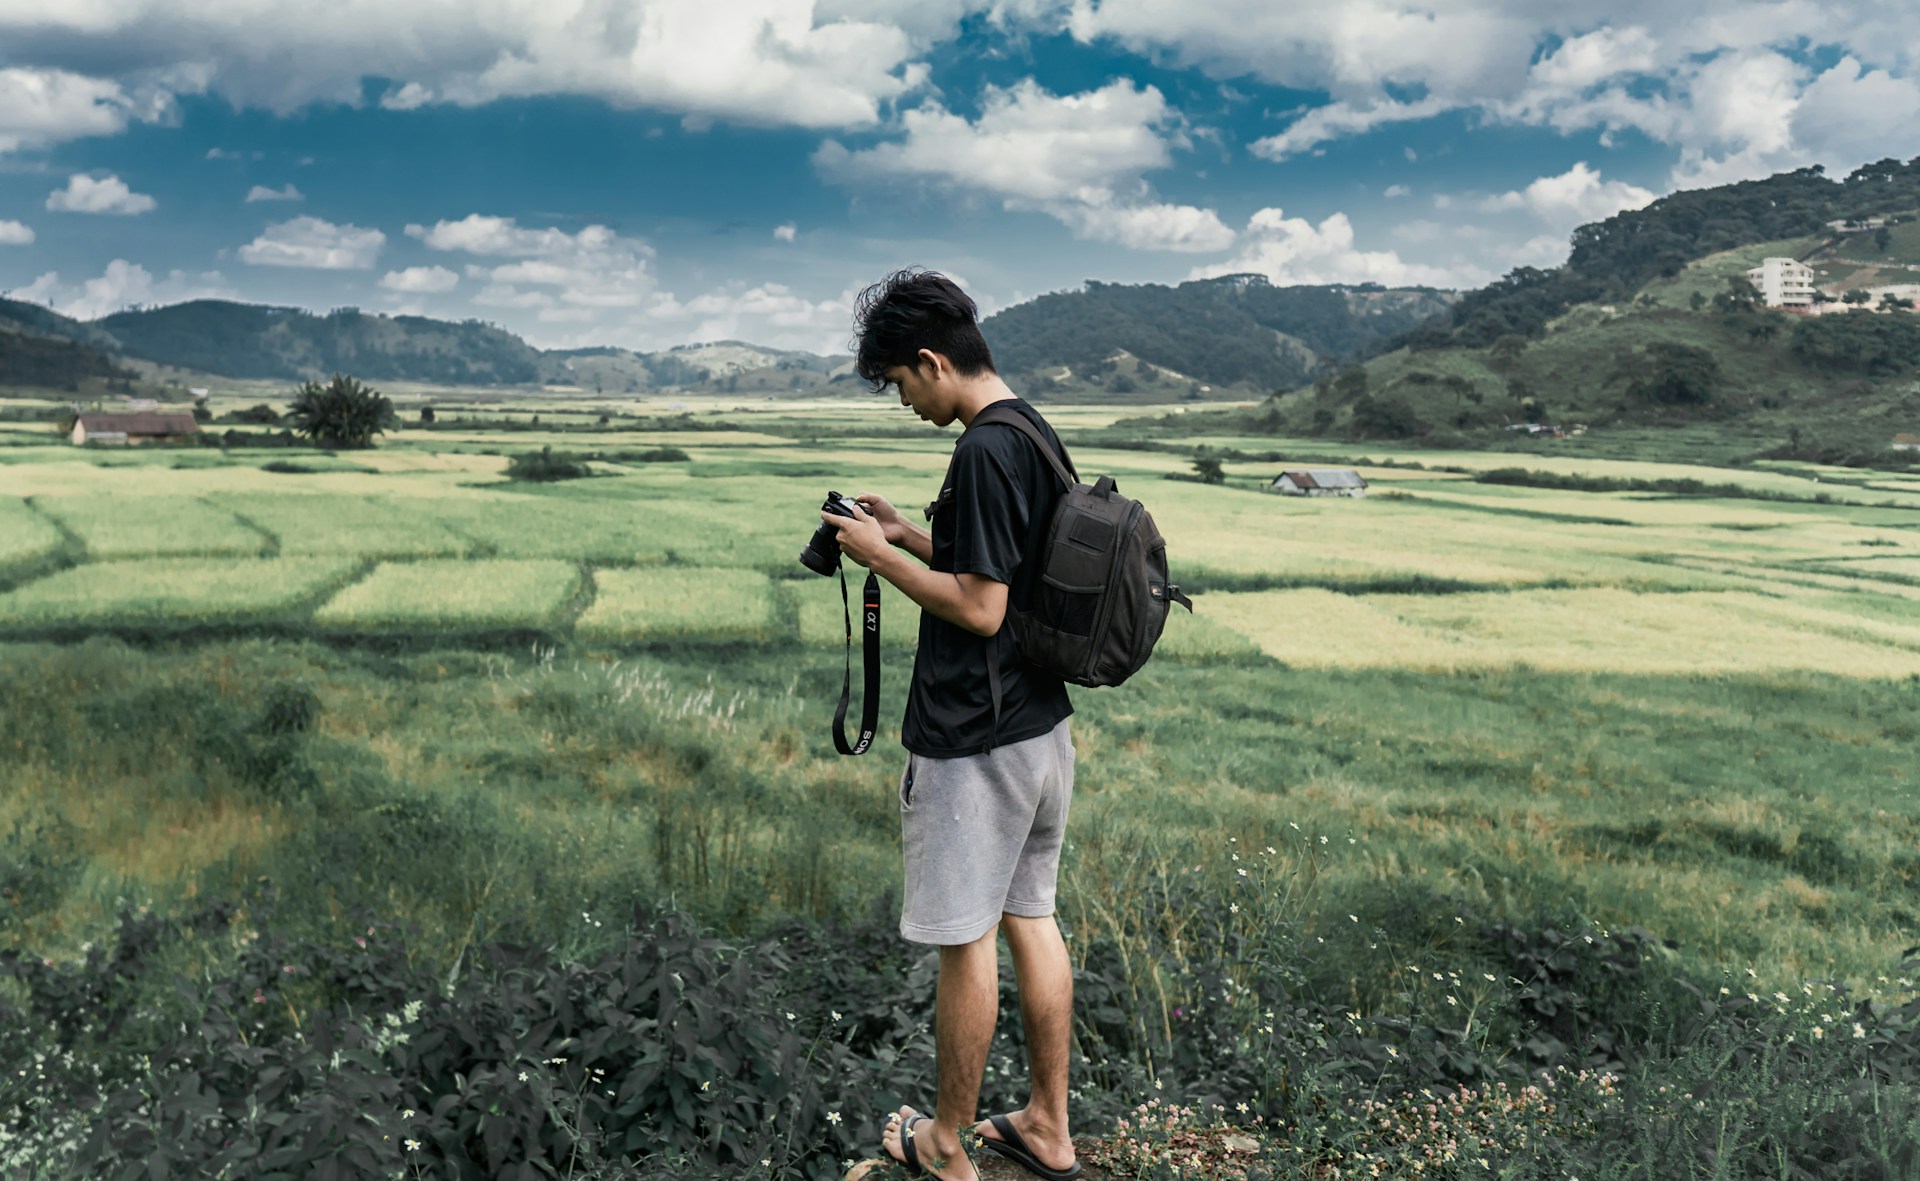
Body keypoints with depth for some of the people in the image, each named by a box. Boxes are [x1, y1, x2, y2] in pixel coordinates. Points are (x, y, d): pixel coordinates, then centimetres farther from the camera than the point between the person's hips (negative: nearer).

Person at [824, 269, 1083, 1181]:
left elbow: (980, 608, -22)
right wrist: (911, 536, 13)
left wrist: (884, 559, -11)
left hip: (972, 743, -9)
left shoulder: (983, 452, -20)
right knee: (1030, 919, 16)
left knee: (966, 941, 4)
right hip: (1041, 727, 9)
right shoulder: (1038, 434, 10)